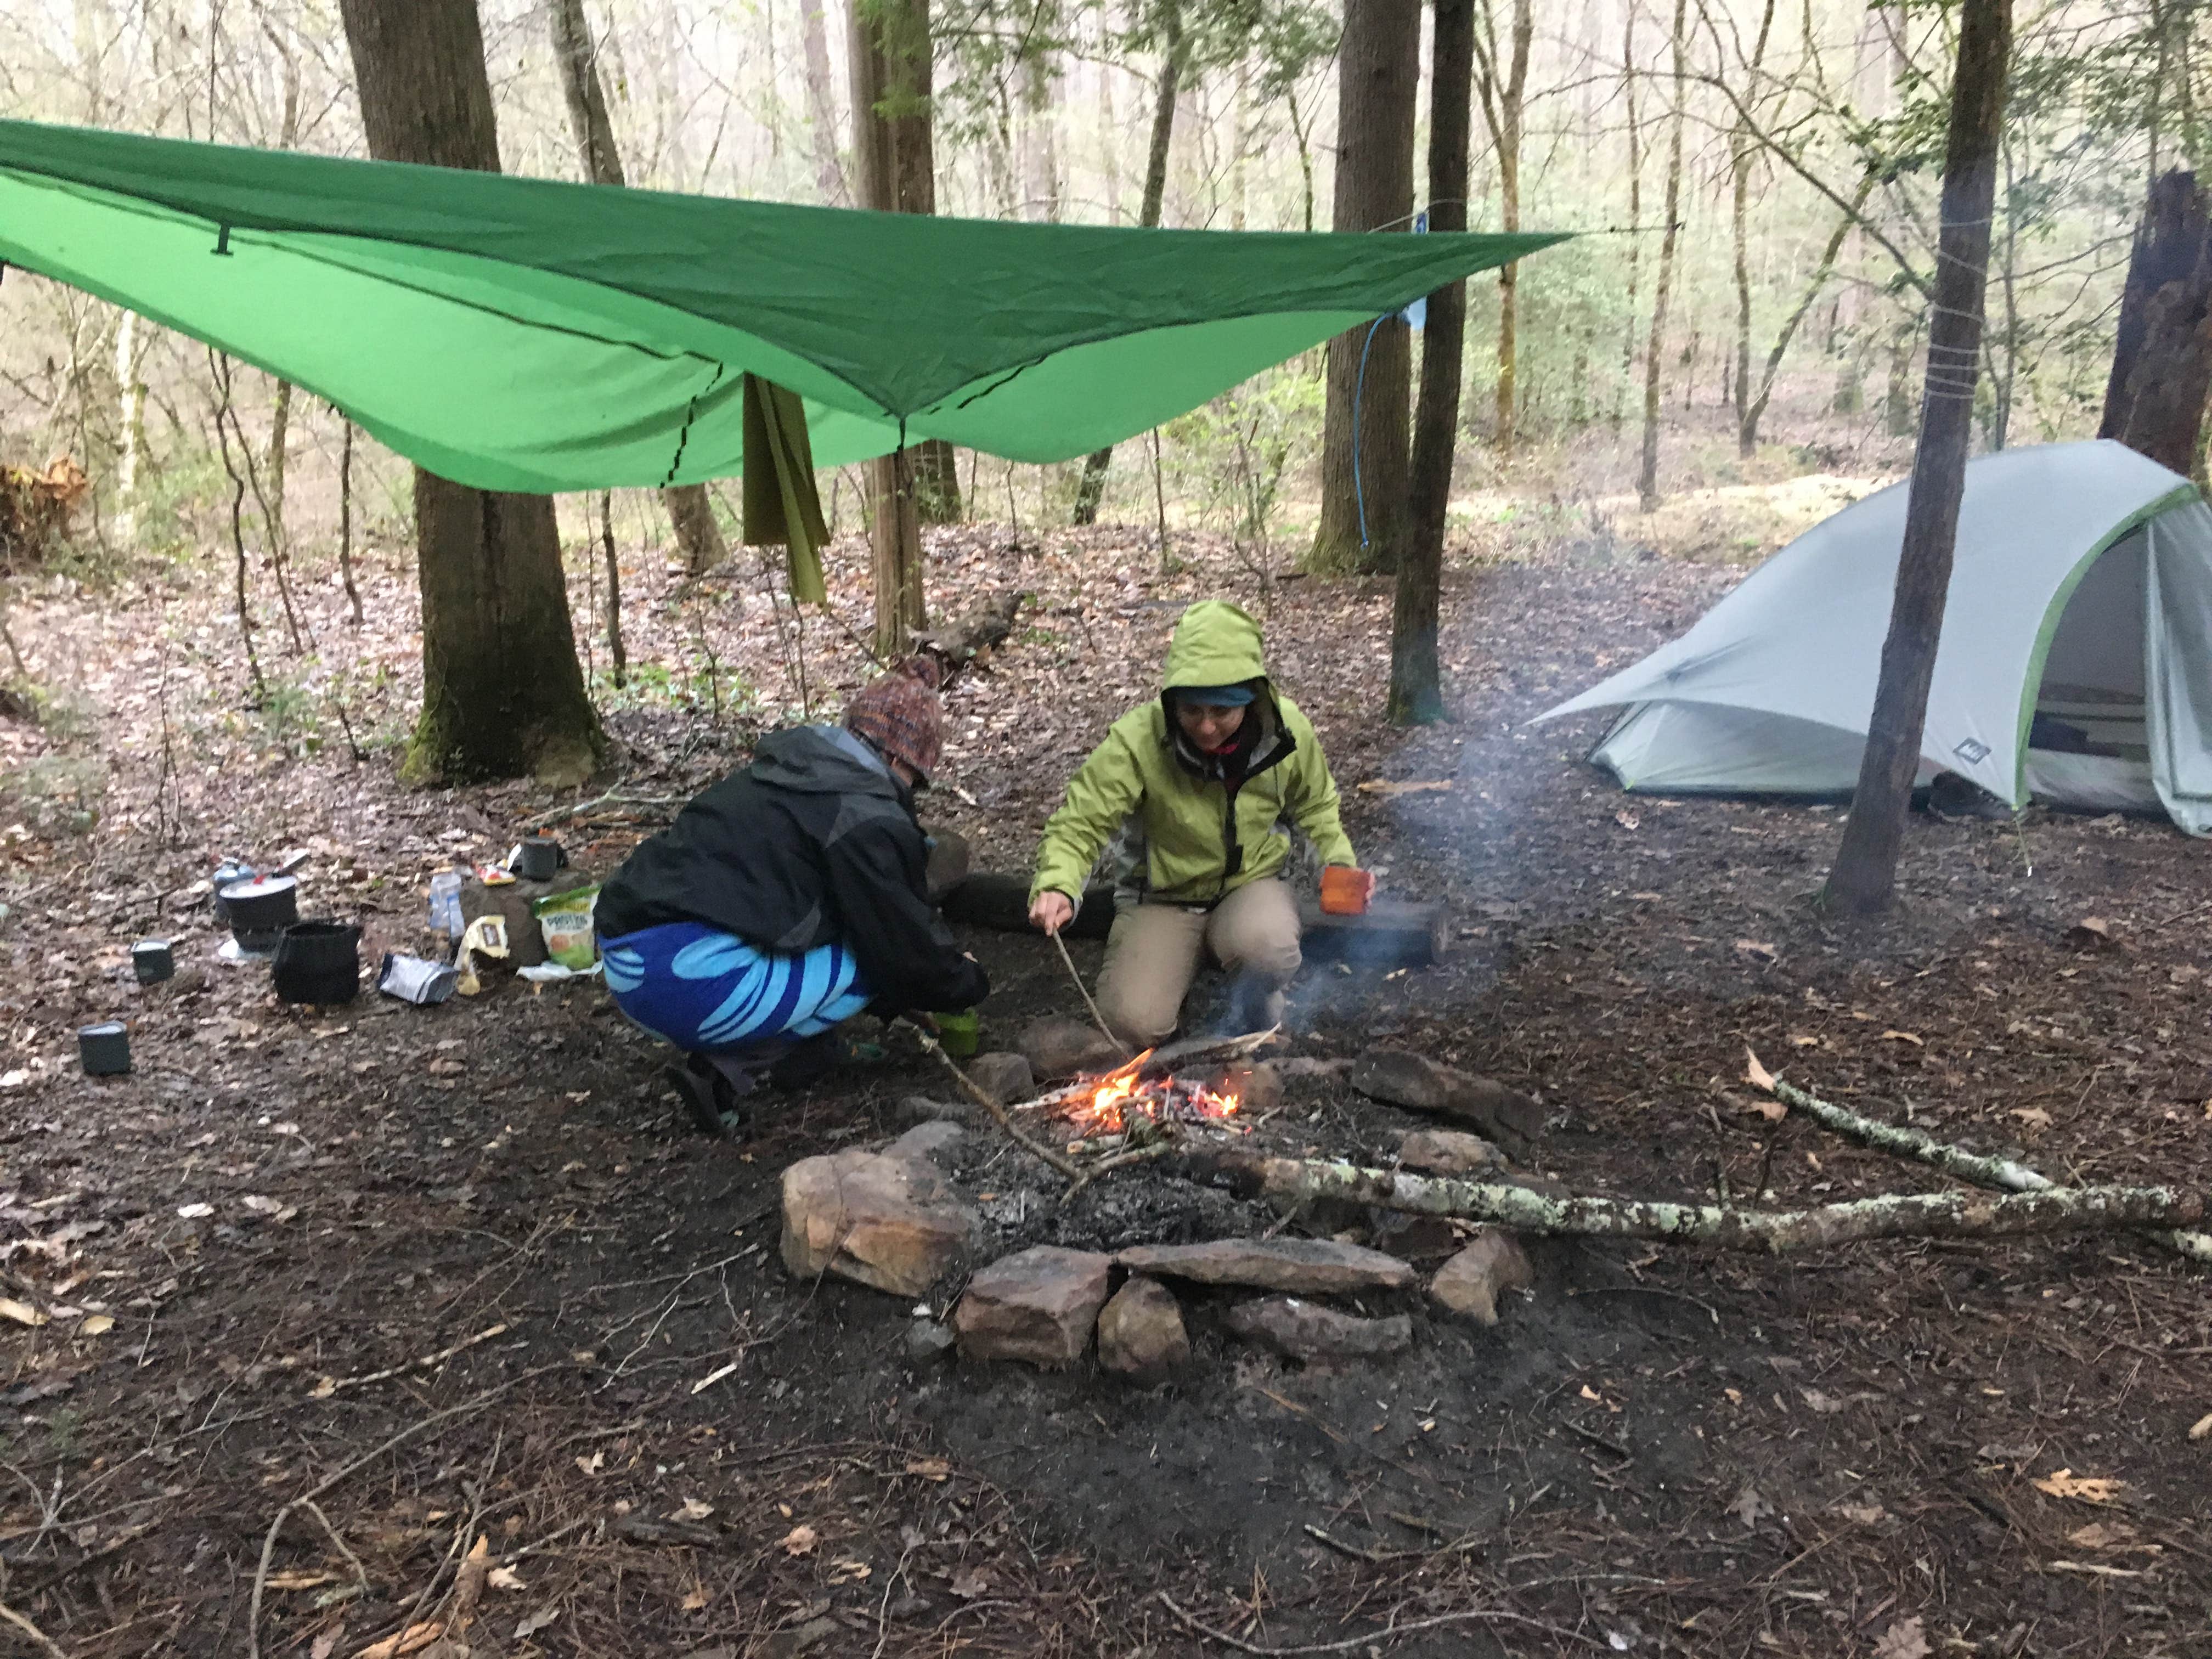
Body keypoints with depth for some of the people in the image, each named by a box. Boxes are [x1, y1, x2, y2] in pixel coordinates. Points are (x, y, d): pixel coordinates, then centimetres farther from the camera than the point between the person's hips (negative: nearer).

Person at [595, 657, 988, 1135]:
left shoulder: (787, 775, 20)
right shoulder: (867, 821, -7)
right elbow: (906, 939, -1)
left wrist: (906, 998, 35)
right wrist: (968, 983, 20)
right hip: (690, 977, -9)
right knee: (878, 963, 4)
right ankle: (731, 1065, -5)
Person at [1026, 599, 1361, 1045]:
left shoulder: (1288, 730, -12)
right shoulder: (1137, 740, -24)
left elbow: (1315, 807, 9)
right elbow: (1080, 824, -23)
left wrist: (1341, 861, -8)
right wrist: (1058, 887, -43)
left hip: (1251, 886, 1)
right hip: (1162, 898, -1)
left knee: (1269, 948, -35)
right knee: (1134, 1023, -21)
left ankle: (1255, 1031, 2)